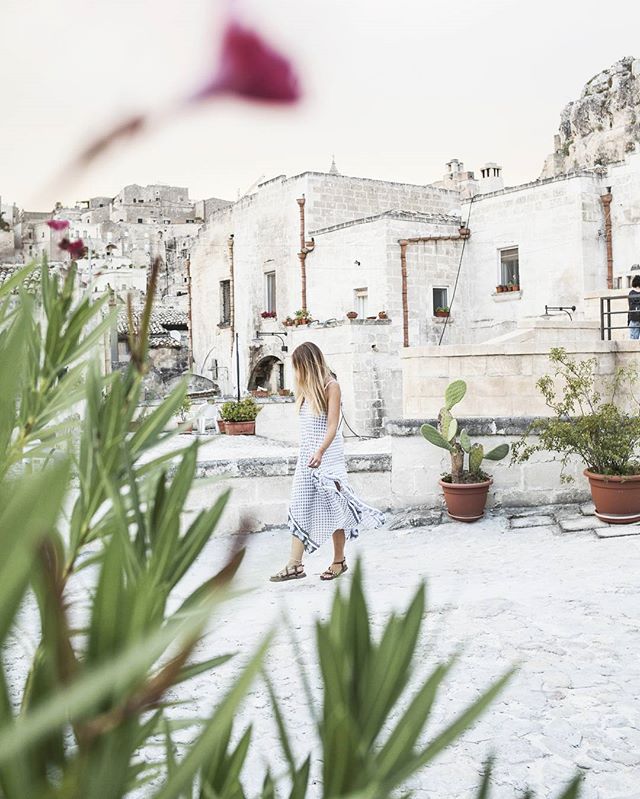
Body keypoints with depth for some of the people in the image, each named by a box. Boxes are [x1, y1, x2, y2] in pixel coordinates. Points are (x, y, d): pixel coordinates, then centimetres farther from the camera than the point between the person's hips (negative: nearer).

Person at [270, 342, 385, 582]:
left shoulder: (330, 386, -8)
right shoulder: (306, 388, 13)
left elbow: (332, 425, -16)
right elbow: (306, 426, 12)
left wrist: (320, 451, -29)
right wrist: (306, 452, 8)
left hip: (327, 454, -7)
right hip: (306, 454, 7)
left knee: (333, 508, 2)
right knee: (299, 509, 2)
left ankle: (339, 561, 16)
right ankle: (295, 565, 2)